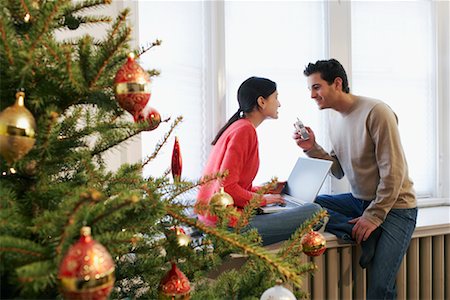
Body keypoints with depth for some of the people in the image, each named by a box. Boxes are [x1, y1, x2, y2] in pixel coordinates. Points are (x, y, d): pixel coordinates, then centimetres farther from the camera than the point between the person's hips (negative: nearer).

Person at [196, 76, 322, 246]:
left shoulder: (236, 127, 17)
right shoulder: (244, 130, -14)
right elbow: (226, 187, -21)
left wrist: (267, 190, 16)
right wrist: (262, 199, -8)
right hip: (228, 225, -10)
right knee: (315, 211, -12)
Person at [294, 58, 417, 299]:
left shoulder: (376, 112, -17)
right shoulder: (334, 117, 6)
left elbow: (393, 173, -18)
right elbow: (339, 171, 8)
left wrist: (373, 217, -18)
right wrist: (312, 149, -6)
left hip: (393, 205, -7)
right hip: (359, 200, 7)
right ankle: (366, 236, -18)